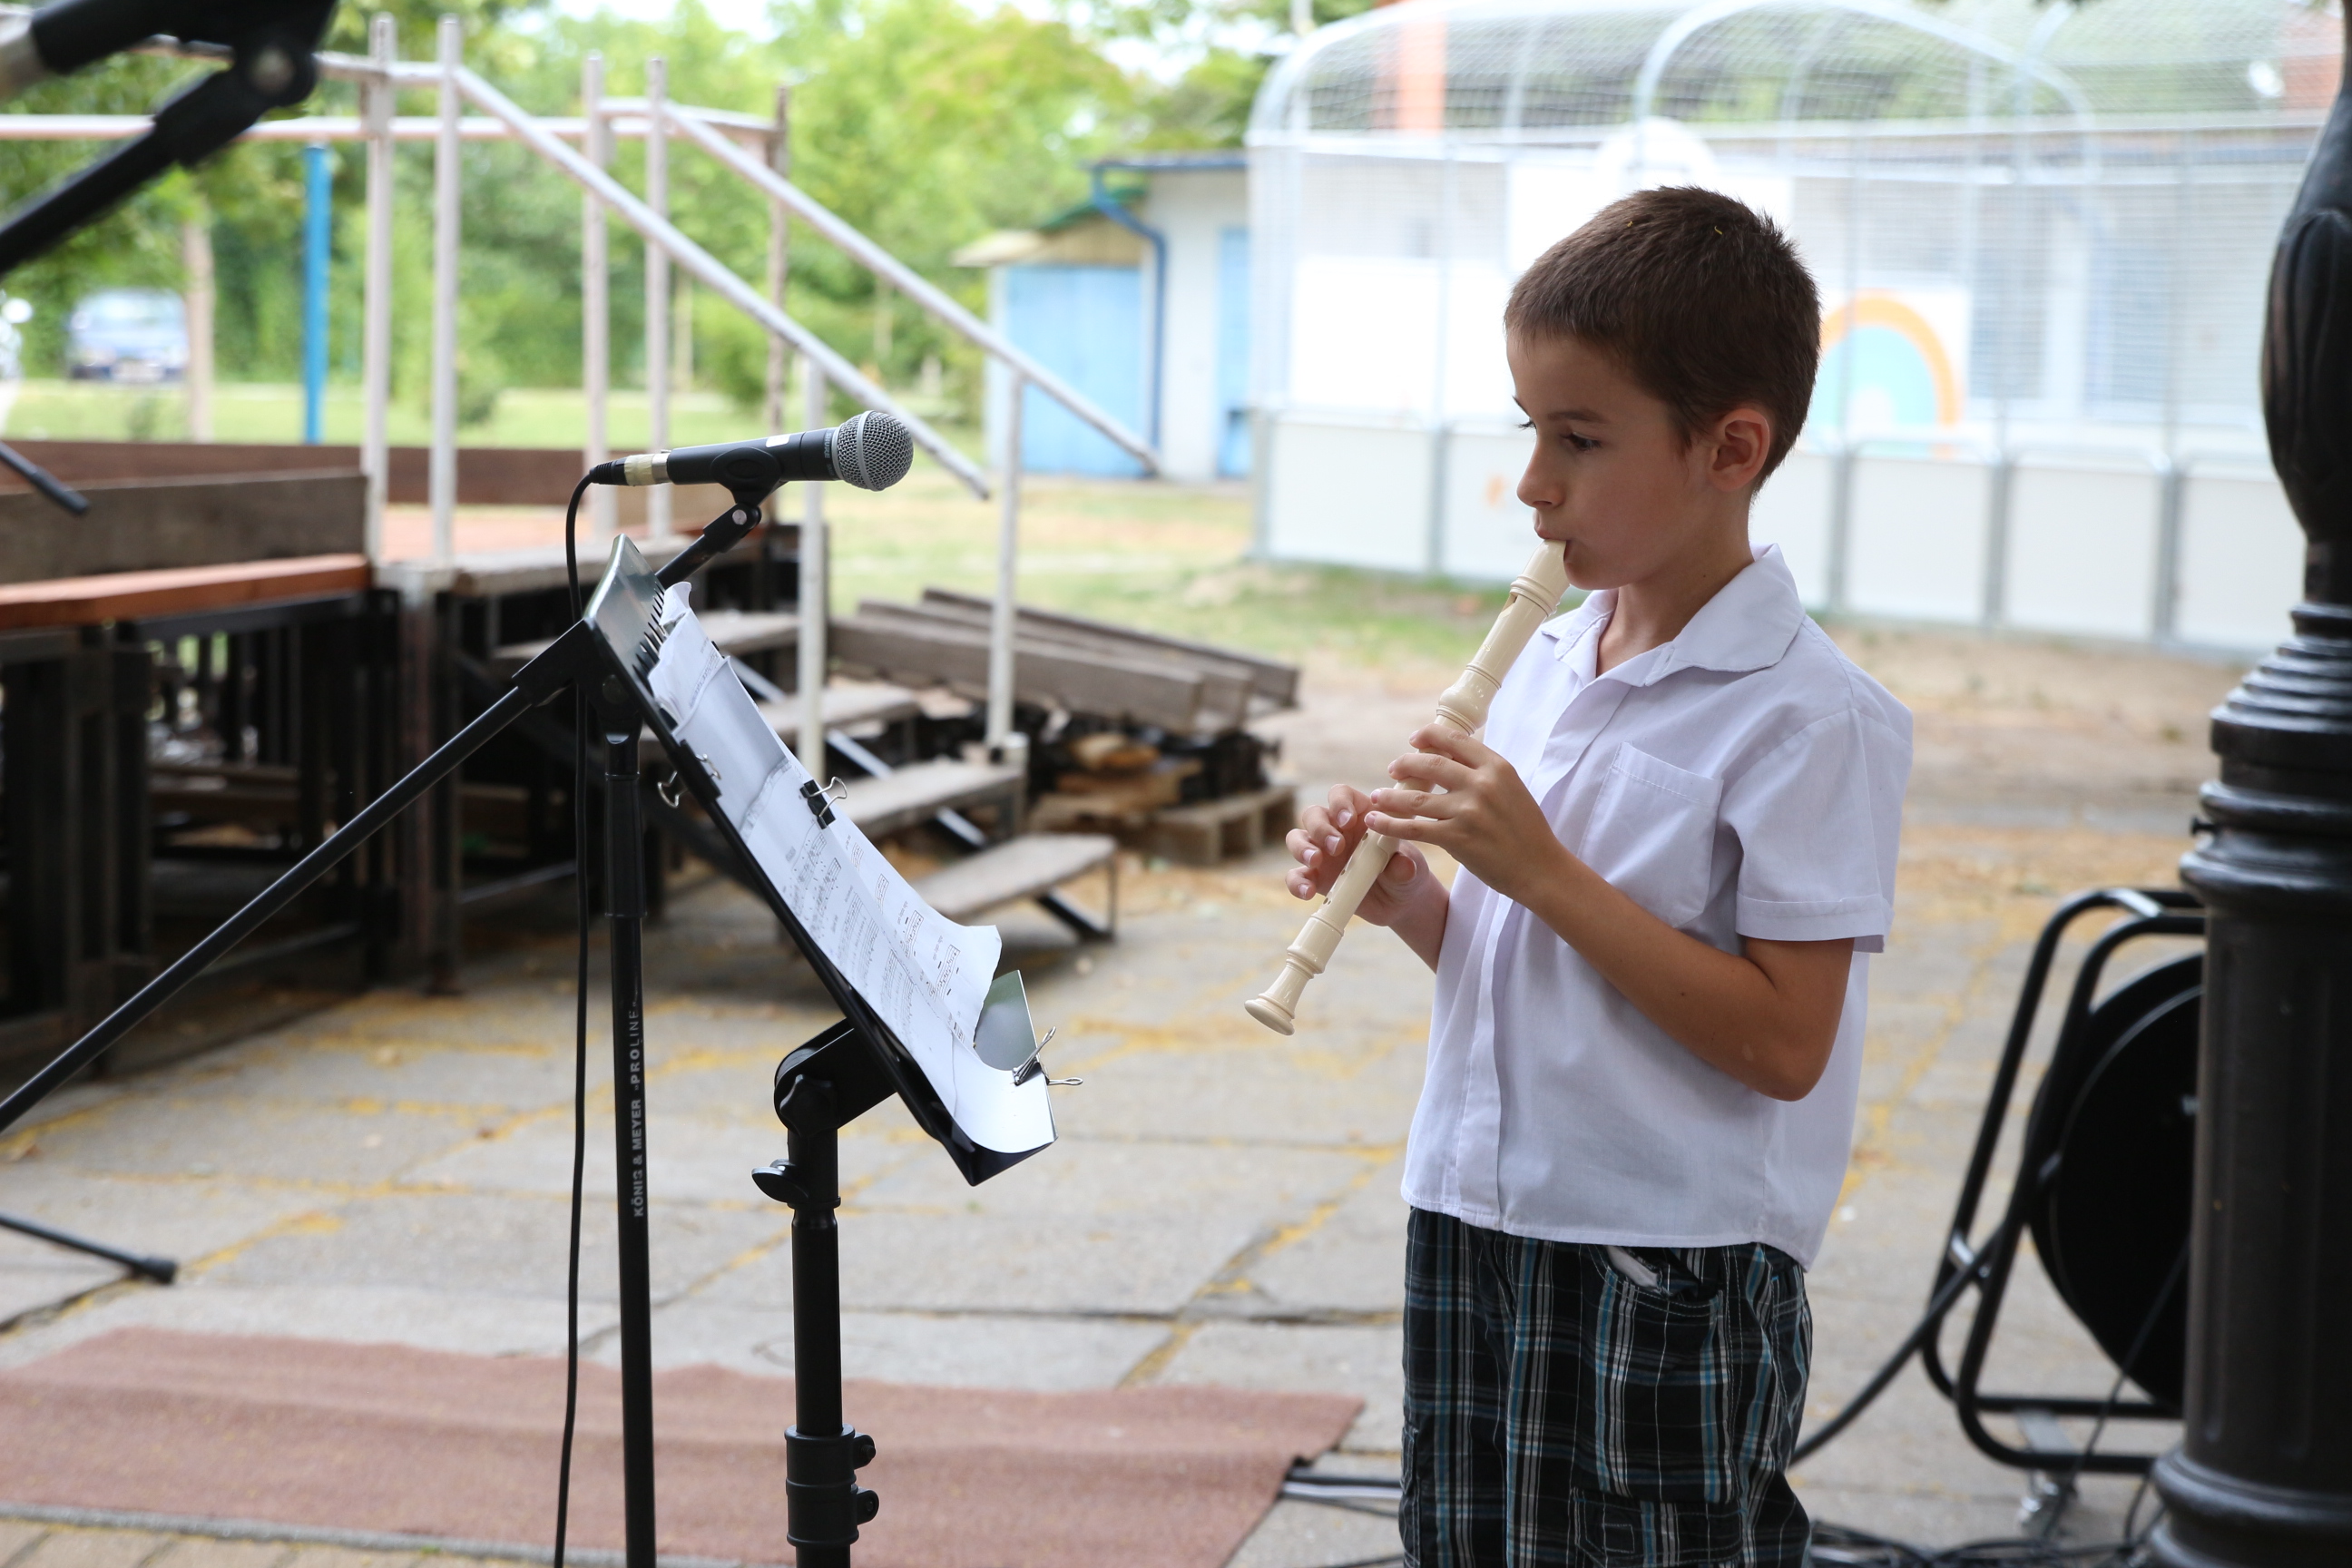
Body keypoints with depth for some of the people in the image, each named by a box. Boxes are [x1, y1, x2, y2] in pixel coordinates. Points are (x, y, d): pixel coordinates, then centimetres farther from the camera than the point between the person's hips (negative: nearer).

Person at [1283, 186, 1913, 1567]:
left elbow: (1781, 1042, -20)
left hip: (1677, 1280, -7)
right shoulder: (1550, 663, 9)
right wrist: (1412, 901, -4)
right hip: (1476, 1233, 7)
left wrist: (1540, 867, -21)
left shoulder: (1812, 718, -14)